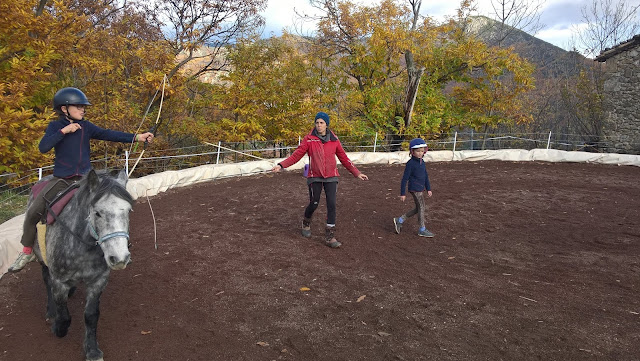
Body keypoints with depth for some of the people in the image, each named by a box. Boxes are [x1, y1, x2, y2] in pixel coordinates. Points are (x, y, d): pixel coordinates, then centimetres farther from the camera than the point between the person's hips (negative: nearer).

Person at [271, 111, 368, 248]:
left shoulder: (334, 140, 1)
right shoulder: (309, 139, -5)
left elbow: (344, 158, 7)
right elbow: (296, 155, -8)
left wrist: (357, 173, 5)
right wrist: (281, 165, -19)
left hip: (331, 177, 2)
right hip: (315, 177, -1)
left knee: (331, 205, -5)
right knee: (314, 204, 3)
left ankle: (330, 237, 5)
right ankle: (306, 223, 38)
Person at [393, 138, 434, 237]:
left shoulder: (422, 162, 10)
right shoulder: (410, 163, -13)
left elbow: (426, 176, 20)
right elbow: (405, 179, -13)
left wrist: (428, 189, 17)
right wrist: (402, 193, -13)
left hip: (420, 189, 9)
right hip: (415, 189, -9)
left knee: (418, 209, 13)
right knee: (421, 207, -2)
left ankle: (399, 220, 21)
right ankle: (422, 230, 11)